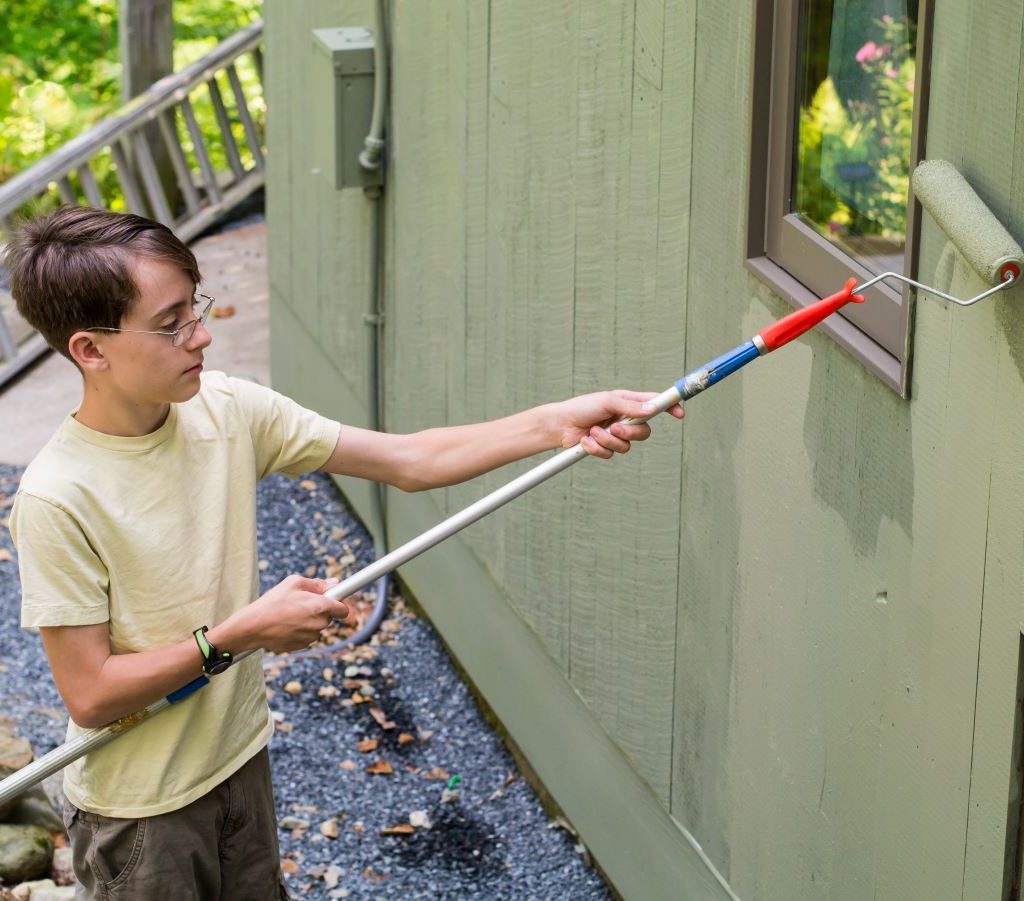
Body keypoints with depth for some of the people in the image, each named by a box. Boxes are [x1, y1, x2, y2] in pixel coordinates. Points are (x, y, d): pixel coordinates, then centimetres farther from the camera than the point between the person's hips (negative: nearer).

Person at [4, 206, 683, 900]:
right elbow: (90, 694, -22)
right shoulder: (57, 498, -25)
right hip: (138, 809, -6)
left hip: (240, 759, 6)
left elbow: (408, 460, -8)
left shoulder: (229, 411, -8)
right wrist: (238, 634, -24)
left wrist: (556, 425, -18)